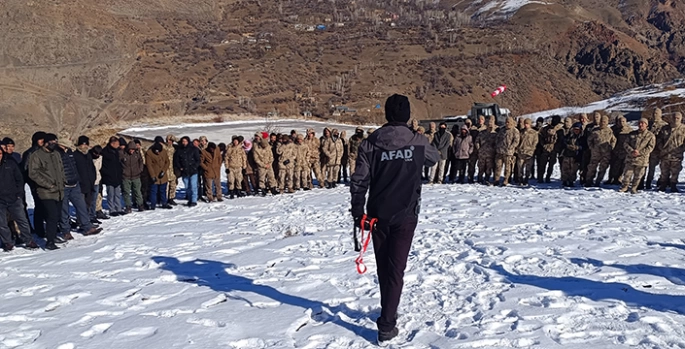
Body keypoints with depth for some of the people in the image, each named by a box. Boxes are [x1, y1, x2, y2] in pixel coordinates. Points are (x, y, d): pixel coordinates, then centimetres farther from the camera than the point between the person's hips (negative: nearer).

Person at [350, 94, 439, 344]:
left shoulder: (370, 143, -6)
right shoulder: (419, 142, -5)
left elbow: (359, 181, -6)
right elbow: (435, 158, 17)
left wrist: (358, 213, 4)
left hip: (378, 215, 2)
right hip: (405, 216, -1)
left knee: (383, 267, 17)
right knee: (396, 268, 2)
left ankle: (389, 312, 34)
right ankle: (387, 325, 0)